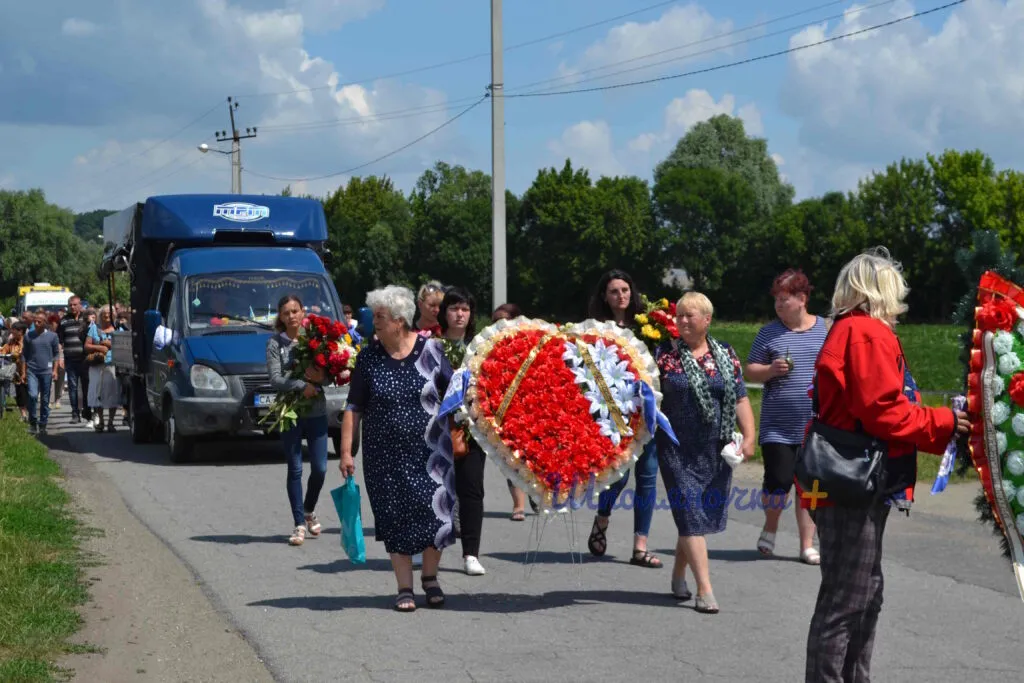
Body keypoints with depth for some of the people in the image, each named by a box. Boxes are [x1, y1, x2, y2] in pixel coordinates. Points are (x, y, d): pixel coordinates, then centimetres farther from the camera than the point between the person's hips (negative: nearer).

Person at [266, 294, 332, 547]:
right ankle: (299, 524, 7)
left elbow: (330, 374, 1)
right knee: (295, 469, 1)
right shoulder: (275, 343, 1)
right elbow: (275, 379, -9)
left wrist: (319, 377, -20)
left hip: (317, 412, 2)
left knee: (319, 468, 3)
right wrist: (302, 385, -21)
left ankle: (309, 511, 28)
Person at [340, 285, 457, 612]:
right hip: (385, 454, 1)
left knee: (436, 512, -5)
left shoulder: (430, 349, -3)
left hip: (430, 450, -1)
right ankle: (405, 587, 15)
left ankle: (430, 577, 19)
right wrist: (346, 451, -3)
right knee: (396, 518, 3)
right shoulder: (369, 356, -1)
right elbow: (354, 407, 1)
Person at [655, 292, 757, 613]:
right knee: (692, 517, -8)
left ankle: (678, 575, 32)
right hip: (678, 450, -4)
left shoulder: (726, 355, 8)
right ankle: (705, 591, -8)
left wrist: (749, 436, -1)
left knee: (707, 514, 11)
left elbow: (740, 398, 8)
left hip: (716, 450, 4)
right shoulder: (665, 354, -1)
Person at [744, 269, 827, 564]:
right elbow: (750, 371, 7)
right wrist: (770, 370, -13)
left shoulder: (826, 329, 6)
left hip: (815, 426, 1)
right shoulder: (769, 333, 4)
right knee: (778, 482, -8)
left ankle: (807, 545, 14)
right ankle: (770, 527, 21)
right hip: (777, 426, -1)